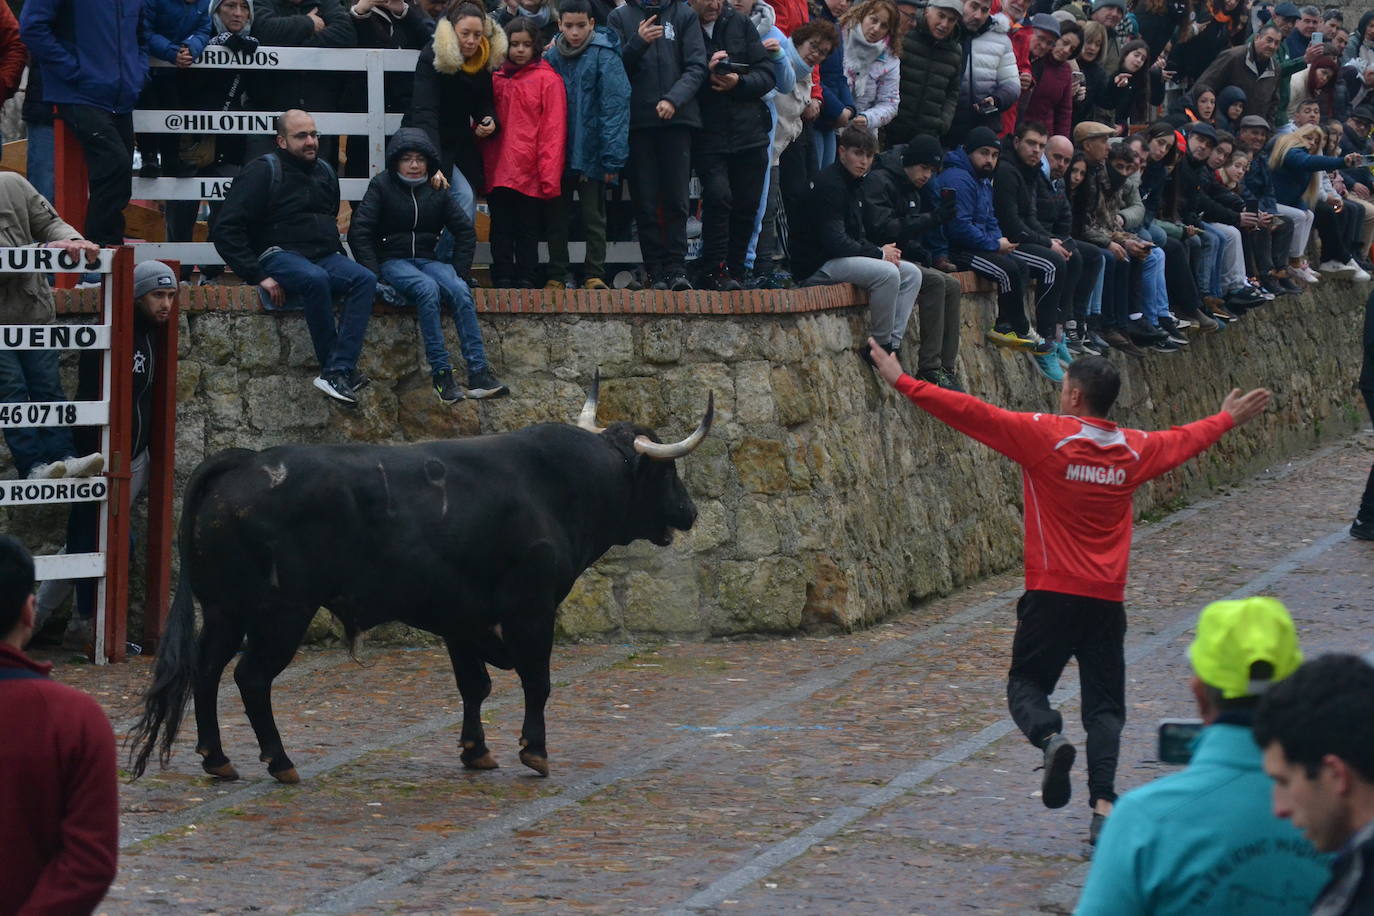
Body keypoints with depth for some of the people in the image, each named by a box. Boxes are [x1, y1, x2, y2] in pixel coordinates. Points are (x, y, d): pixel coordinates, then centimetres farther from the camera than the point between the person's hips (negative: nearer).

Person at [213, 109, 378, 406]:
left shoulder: (325, 172, 18)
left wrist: (339, 259, 18)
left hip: (324, 257, 6)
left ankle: (336, 372, -36)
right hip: (281, 256, -6)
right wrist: (258, 277, -16)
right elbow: (226, 231, -9)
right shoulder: (264, 171, -2)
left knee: (365, 279, -25)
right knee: (315, 278, -39)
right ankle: (339, 367, -30)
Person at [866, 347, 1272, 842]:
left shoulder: (1045, 435, -7)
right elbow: (1186, 439, 26)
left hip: (1051, 595, -3)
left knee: (1027, 682, 10)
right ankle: (1103, 799, -10)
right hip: (1106, 599, 3)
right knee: (1104, 705, 5)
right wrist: (1229, 417, 46)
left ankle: (1049, 737, -21)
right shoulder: (1135, 449, 6)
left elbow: (970, 413, -9)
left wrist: (902, 382, -3)